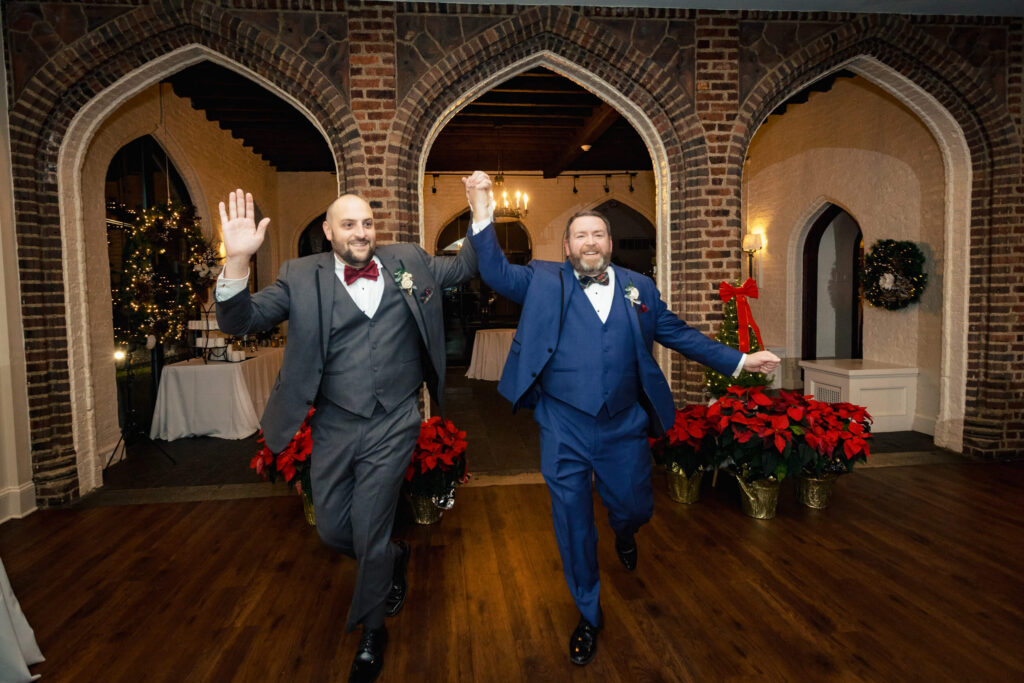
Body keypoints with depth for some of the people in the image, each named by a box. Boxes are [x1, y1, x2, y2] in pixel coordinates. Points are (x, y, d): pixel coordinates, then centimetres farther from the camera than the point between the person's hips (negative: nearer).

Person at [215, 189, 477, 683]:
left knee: (369, 535, 6)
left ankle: (371, 636, 33)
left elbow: (465, 266, 12)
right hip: (334, 425, 2)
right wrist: (237, 261, -28)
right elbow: (240, 321, -10)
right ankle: (394, 558, 47)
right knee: (333, 532, 14)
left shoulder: (408, 261, 3)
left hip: (393, 425, -1)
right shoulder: (302, 277, -3)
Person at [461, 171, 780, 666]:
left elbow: (680, 334, 11)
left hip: (624, 428, 2)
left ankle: (623, 535, 58)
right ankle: (588, 616, 34)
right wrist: (483, 214, -17)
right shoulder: (544, 281, 2)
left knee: (633, 509, 17)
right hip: (564, 429, -1)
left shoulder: (638, 288, 7)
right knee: (573, 528, 10)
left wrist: (739, 361, 8)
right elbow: (496, 273, -6)